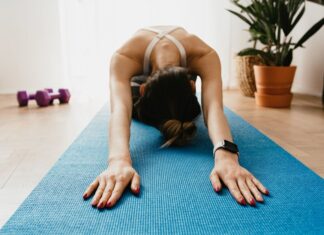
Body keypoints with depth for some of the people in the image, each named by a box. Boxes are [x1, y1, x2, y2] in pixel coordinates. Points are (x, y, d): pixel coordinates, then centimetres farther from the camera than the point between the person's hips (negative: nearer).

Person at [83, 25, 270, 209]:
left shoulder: (205, 56, -46)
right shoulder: (123, 58, -48)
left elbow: (214, 107, -60)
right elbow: (120, 109, -63)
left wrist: (226, 156, -80)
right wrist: (119, 159, -83)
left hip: (184, 66, 1)